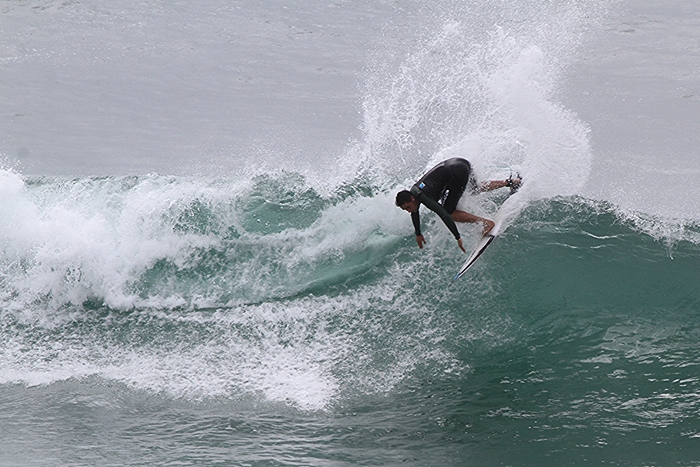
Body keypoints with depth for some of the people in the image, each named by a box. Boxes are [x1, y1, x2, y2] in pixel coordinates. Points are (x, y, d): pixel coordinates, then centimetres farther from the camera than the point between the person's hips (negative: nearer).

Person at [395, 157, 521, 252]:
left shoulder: (422, 196, -20)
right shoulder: (412, 193, 6)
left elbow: (444, 215, -26)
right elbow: (415, 212, 27)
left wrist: (458, 237, -27)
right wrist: (418, 234, 36)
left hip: (457, 172, -9)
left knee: (449, 211, -8)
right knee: (475, 189, 33)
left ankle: (487, 223, -11)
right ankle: (510, 182, 39)